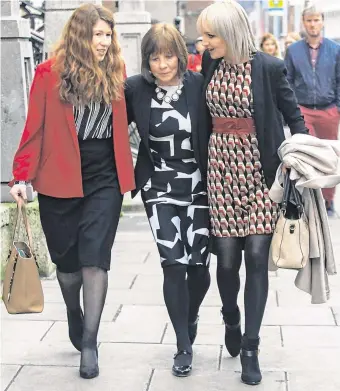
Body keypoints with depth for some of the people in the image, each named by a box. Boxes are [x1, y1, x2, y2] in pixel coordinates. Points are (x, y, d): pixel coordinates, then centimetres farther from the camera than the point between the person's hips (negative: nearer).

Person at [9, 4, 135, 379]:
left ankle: (89, 343, 4)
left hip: (104, 176, 1)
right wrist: (22, 176, -8)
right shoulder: (49, 73, -5)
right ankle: (75, 317, 41)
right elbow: (34, 129, -4)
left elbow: (121, 123, 11)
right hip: (61, 177, -1)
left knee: (94, 257, -5)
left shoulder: (115, 73, 4)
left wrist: (126, 170, 3)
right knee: (67, 257, 14)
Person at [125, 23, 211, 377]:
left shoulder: (199, 85, -9)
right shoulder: (135, 88, -6)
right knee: (173, 264, -7)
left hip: (197, 185, 0)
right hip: (159, 187, 0)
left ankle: (191, 318, 36)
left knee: (198, 264, 3)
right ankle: (183, 346, 10)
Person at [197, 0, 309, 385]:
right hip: (221, 166, 3)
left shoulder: (268, 67, -8)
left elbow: (294, 114, 2)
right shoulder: (210, 63, 4)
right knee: (227, 257, 4)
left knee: (257, 256, -4)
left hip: (259, 169, -3)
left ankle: (250, 348, 10)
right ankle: (231, 321, 34)